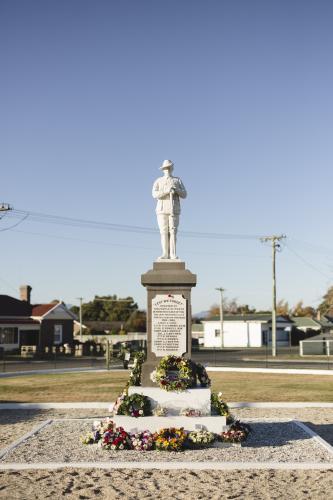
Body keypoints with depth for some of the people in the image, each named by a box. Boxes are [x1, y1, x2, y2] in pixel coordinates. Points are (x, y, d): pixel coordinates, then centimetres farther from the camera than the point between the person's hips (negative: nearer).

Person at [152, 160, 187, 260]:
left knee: (173, 232, -8)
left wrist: (176, 189, -20)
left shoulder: (178, 181, 10)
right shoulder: (158, 181, 8)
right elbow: (155, 194, -9)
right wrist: (166, 191, -25)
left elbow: (184, 195, 1)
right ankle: (165, 254, -2)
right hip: (162, 210, 1)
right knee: (164, 232, -3)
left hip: (174, 210, -1)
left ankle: (173, 254, -8)